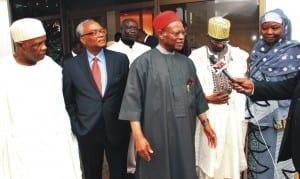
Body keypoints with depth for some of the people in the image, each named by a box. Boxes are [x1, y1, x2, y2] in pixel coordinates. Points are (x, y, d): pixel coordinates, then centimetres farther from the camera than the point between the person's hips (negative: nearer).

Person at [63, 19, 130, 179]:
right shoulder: (71, 65, -1)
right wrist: (76, 126, 1)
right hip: (87, 130, 0)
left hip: (117, 129, 0)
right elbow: (68, 100, 6)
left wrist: (128, 123, 1)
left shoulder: (120, 59, -1)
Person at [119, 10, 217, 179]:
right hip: (156, 135, -4)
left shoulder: (187, 62, 8)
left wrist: (206, 123, 13)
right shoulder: (143, 62, -8)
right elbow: (133, 102, -10)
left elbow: (197, 96, 14)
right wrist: (138, 136, -15)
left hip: (184, 134, 5)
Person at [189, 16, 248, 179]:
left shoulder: (240, 55, 5)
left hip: (233, 117, 2)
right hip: (208, 118, -1)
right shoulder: (196, 57, 0)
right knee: (209, 162, 6)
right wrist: (208, 98, -15)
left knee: (232, 160, 9)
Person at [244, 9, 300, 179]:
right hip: (258, 117, 4)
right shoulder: (257, 51, 8)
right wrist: (250, 111, 6)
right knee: (258, 160, 12)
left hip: (282, 118, -4)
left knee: (279, 161, 4)